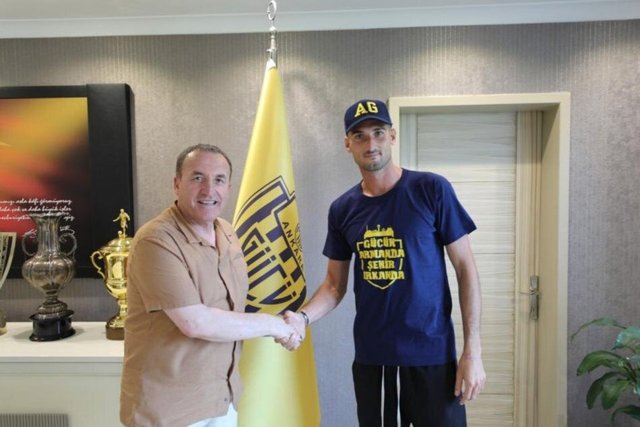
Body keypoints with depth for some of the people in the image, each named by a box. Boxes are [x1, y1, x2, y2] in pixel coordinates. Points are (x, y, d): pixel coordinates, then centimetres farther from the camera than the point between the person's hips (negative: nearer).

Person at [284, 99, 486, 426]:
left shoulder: (431, 190, -8)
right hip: (370, 356, 3)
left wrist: (473, 350, -9)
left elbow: (465, 268, -5)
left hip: (431, 354, -3)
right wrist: (303, 317, -11)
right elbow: (335, 284, 8)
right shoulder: (342, 209, 2)